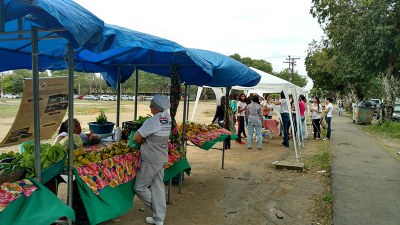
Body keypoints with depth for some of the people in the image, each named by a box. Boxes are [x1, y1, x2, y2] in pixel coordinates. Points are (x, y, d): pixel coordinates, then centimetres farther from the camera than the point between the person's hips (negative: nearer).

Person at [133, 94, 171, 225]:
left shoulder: (152, 121, -22)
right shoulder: (167, 117, 0)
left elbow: (136, 138, -19)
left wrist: (142, 141, 3)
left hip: (150, 160, -8)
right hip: (161, 159, 8)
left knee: (139, 188, 8)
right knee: (158, 187, 13)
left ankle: (157, 211, 22)